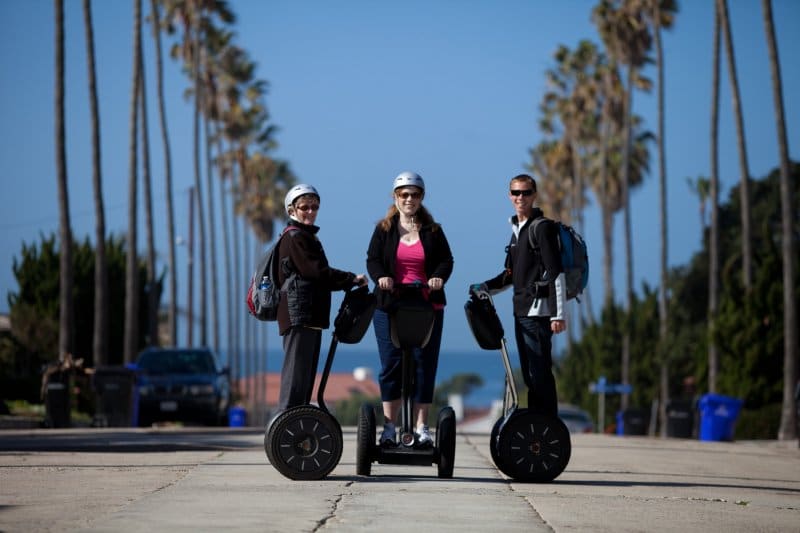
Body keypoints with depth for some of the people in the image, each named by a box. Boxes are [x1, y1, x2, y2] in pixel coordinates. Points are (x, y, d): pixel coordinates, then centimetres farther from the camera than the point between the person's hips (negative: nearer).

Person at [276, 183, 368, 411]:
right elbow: (316, 272, -16)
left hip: (310, 315, 11)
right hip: (299, 313, -11)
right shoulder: (295, 237, -8)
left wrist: (347, 283, 8)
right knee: (297, 369, -12)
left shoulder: (307, 237, 24)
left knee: (307, 370, 11)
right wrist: (352, 279, -10)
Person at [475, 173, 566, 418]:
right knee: (529, 375, 11)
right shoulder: (517, 228, 17)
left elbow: (556, 273, -14)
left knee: (540, 374, -10)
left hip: (539, 311, -9)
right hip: (521, 310, 9)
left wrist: (558, 314, -20)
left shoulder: (543, 227, -9)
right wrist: (486, 288, 11)